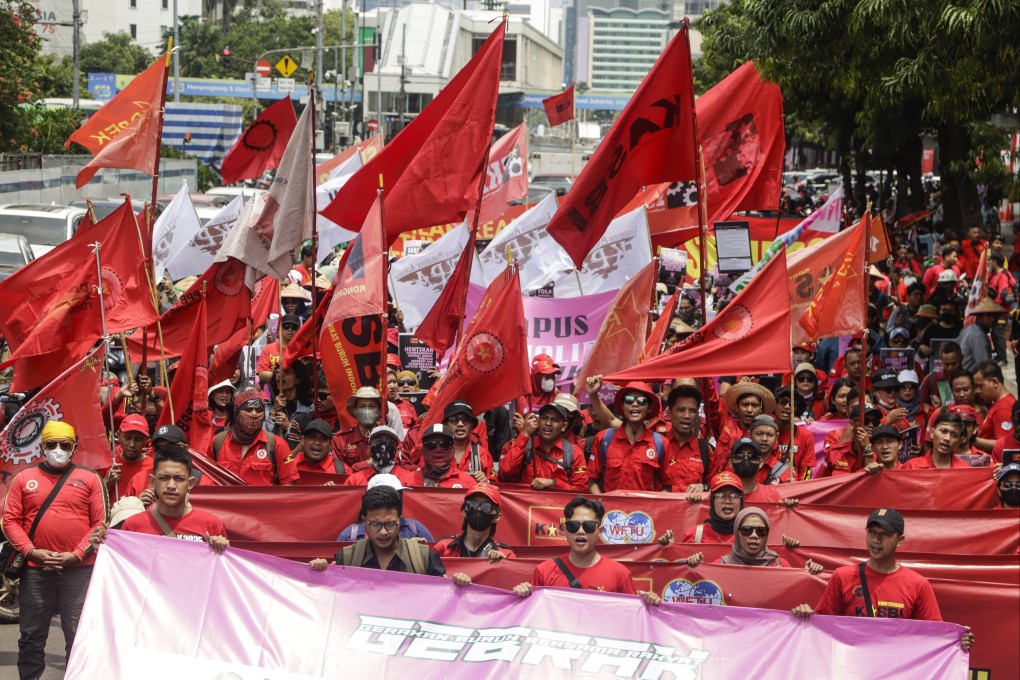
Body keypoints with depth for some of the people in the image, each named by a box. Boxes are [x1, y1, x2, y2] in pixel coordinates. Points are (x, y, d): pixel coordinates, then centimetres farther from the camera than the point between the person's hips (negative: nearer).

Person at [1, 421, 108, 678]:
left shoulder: (90, 479, 5)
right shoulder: (24, 478, 8)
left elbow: (100, 523, 1)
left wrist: (76, 555, -10)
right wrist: (32, 552, -9)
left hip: (79, 569, -1)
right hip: (36, 569, 1)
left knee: (79, 636, 1)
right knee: (31, 635, 7)